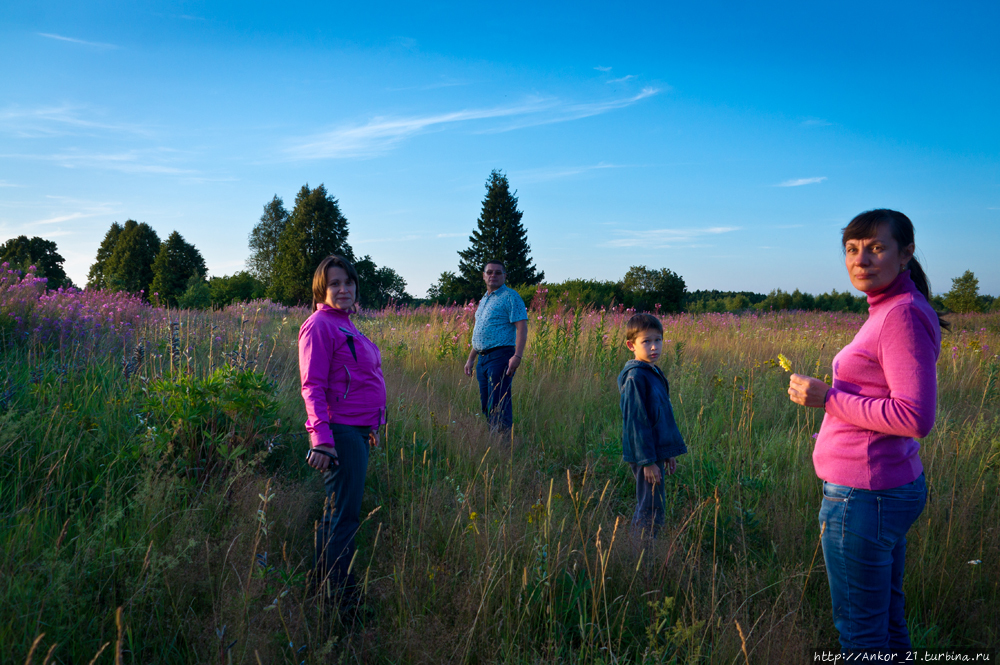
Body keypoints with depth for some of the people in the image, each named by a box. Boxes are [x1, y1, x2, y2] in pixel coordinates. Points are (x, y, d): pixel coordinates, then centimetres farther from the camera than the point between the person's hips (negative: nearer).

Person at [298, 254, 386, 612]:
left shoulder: (345, 325, 16)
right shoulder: (320, 326, -11)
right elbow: (313, 388, -17)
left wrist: (371, 427, 24)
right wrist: (321, 438, -24)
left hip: (357, 431, 10)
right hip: (339, 431, -10)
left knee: (336, 511, 17)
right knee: (345, 515, -3)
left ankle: (325, 585, 30)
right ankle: (338, 596, 9)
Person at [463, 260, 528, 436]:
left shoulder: (510, 297, -4)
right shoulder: (484, 300, 21)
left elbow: (522, 327, -13)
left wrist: (517, 356, -23)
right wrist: (471, 358, 25)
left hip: (500, 357, -8)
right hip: (482, 358, 9)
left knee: (499, 404, -11)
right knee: (486, 404, 9)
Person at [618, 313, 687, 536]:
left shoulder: (654, 373, 12)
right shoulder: (635, 377, -17)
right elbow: (636, 421, -19)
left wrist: (670, 452, 21)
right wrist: (647, 461, -20)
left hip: (657, 452, 9)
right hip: (645, 455, -9)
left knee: (645, 509, 17)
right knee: (651, 513, -4)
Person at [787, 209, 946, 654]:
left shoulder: (903, 315, -19)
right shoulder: (889, 311, 10)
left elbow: (916, 418, -24)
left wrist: (827, 397, -20)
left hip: (863, 498, -10)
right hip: (888, 486, 10)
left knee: (859, 631, 5)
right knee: (887, 618, 22)